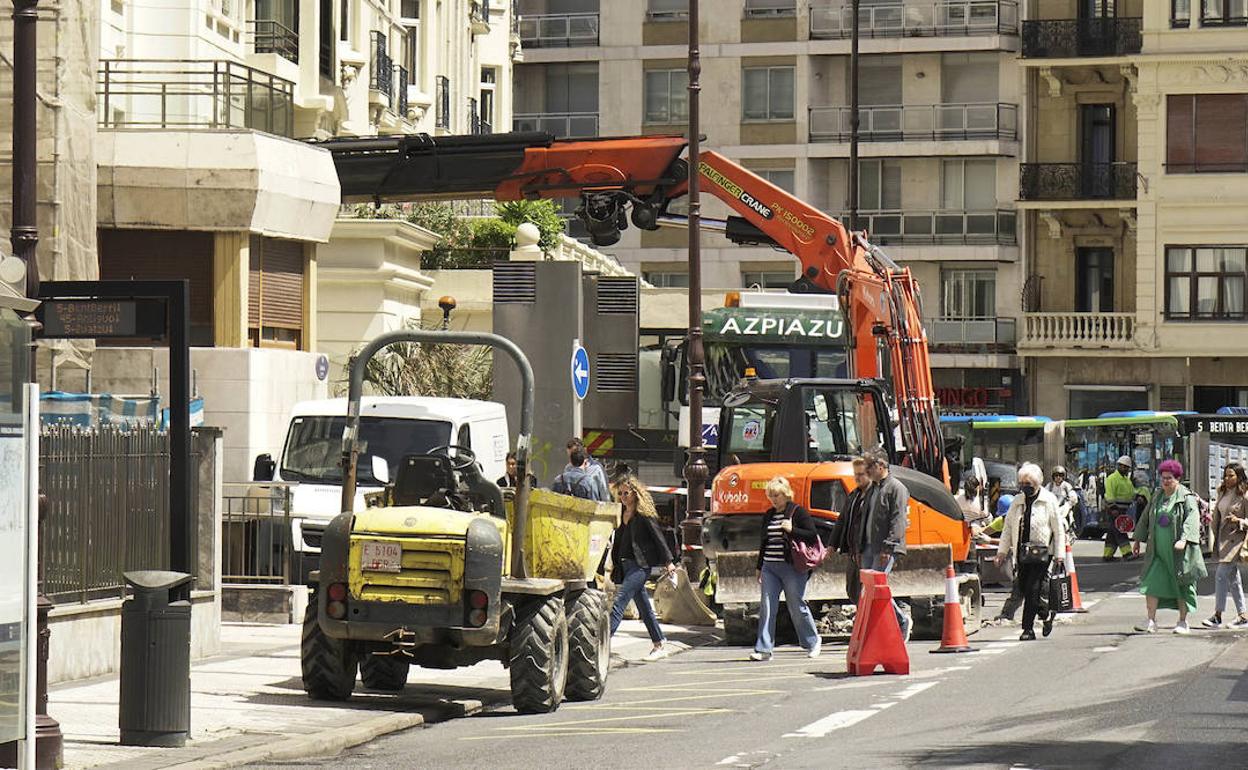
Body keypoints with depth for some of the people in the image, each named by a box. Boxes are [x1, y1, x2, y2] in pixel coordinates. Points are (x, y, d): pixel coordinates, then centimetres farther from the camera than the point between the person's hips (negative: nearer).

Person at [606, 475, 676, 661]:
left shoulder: (644, 514, -6)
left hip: (640, 565, -8)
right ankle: (658, 645, 19)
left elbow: (658, 537, -6)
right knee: (644, 607, 12)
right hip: (624, 565, 8)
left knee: (619, 602, -17)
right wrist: (614, 564, 15)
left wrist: (668, 561, -8)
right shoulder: (621, 514, 14)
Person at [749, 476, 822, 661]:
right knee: (767, 607, -4)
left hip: (792, 568, -5)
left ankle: (812, 641, 23)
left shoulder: (798, 512, -3)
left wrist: (792, 530, -19)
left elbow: (813, 536, -7)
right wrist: (759, 567, 18)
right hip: (770, 567, 5)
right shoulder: (768, 515, 14)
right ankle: (763, 649, -6)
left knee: (797, 607, 2)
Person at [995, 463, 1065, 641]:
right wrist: (1002, 551, 10)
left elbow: (1058, 529, -1)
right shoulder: (1017, 501, 12)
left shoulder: (1049, 500, -1)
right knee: (1023, 589, 5)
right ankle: (1046, 614, 27)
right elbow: (1008, 527, 16)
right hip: (1022, 552, 5)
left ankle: (1028, 629, -5)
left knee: (1032, 590, -9)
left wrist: (1059, 555, -6)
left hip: (1041, 552, -5)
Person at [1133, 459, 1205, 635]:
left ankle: (1183, 622, 15)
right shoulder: (1158, 497, 12)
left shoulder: (1186, 497, -8)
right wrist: (1137, 540, 21)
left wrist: (1184, 539, -35)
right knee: (1151, 583, -7)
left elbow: (1192, 519, -21)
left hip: (1178, 551, -5)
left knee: (1182, 585, 4)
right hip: (1158, 551, 5)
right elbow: (1146, 518, 21)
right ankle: (1151, 622, -7)